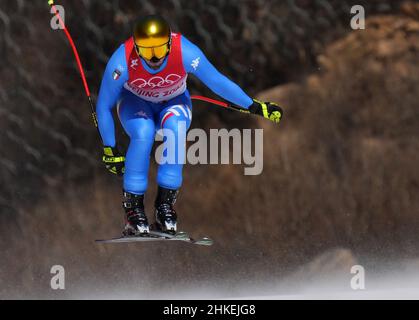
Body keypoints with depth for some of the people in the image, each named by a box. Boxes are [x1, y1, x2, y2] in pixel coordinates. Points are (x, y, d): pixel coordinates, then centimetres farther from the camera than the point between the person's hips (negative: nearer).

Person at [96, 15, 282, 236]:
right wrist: (110, 149, -14)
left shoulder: (185, 53, -33)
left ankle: (165, 202, -23)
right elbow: (103, 107, -20)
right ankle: (132, 206, -18)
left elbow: (218, 82, -19)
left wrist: (254, 106, -14)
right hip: (135, 103, -1)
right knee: (143, 134, -33)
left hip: (174, 103, 1)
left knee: (174, 127, -33)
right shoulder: (122, 62, -34)